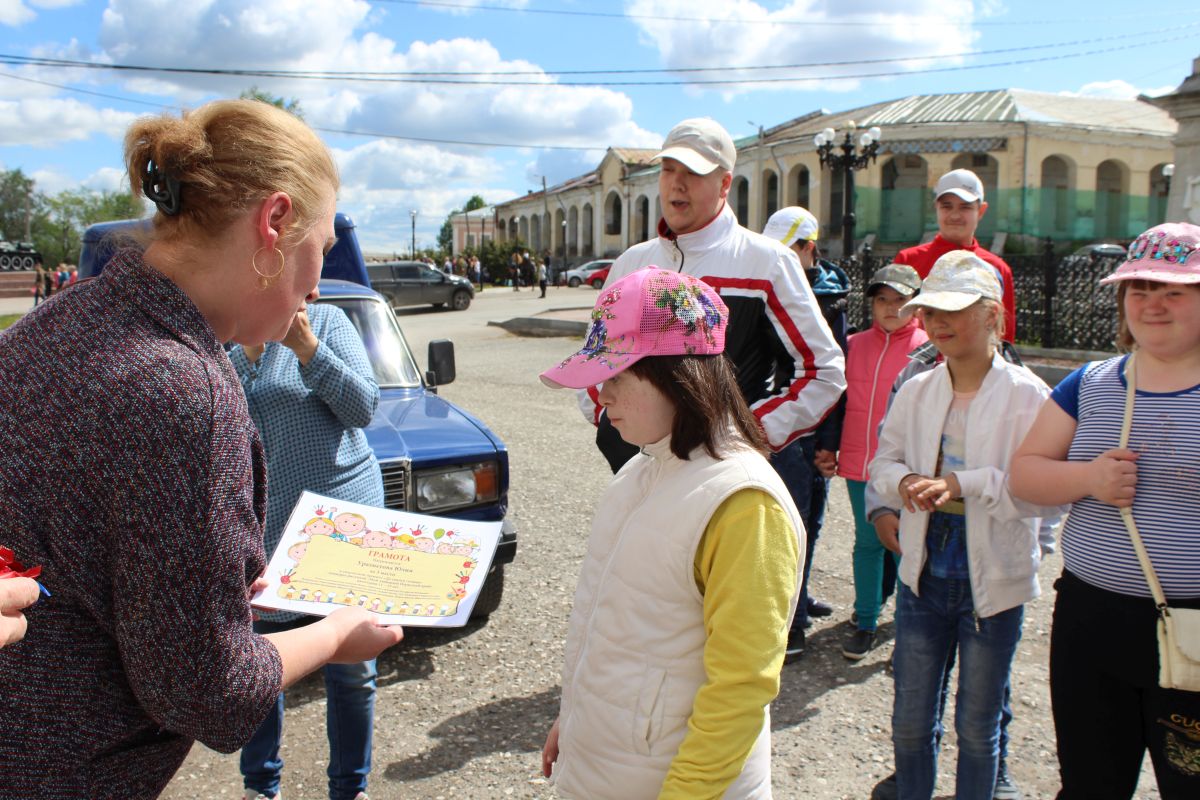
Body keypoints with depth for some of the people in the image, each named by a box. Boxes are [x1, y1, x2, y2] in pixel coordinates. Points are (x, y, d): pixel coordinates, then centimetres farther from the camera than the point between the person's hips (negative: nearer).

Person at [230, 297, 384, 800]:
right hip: (267, 528, 3)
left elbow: (364, 406, -11)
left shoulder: (327, 321, -3)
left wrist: (307, 348, -20)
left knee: (352, 671, 7)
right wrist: (249, 355, -16)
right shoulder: (226, 351, 6)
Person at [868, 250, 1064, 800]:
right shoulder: (916, 391, 2)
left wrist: (962, 483, -27)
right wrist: (905, 482, -16)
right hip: (923, 574, 4)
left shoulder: (1028, 395, -12)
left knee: (977, 729, 14)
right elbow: (882, 460, 6)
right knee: (910, 722, 14)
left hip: (993, 583, -3)